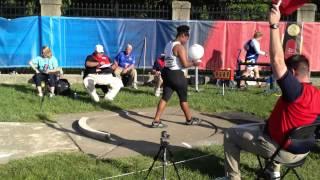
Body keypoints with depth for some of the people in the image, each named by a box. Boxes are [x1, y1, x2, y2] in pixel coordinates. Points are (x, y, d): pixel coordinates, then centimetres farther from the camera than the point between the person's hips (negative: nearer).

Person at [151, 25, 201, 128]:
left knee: (165, 97, 7)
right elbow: (185, 64, -19)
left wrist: (190, 61, 16)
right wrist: (194, 63, -1)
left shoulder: (168, 45, 13)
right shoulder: (180, 47, -16)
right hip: (176, 75, -8)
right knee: (183, 98, 9)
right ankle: (189, 119, 26)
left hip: (167, 72, 8)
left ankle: (156, 121, 3)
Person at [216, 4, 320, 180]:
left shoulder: (297, 91, -30)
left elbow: (277, 61, -38)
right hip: (300, 150, 8)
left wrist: (274, 25, -35)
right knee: (262, 126, 37)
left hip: (282, 150, -8)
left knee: (230, 134, 5)